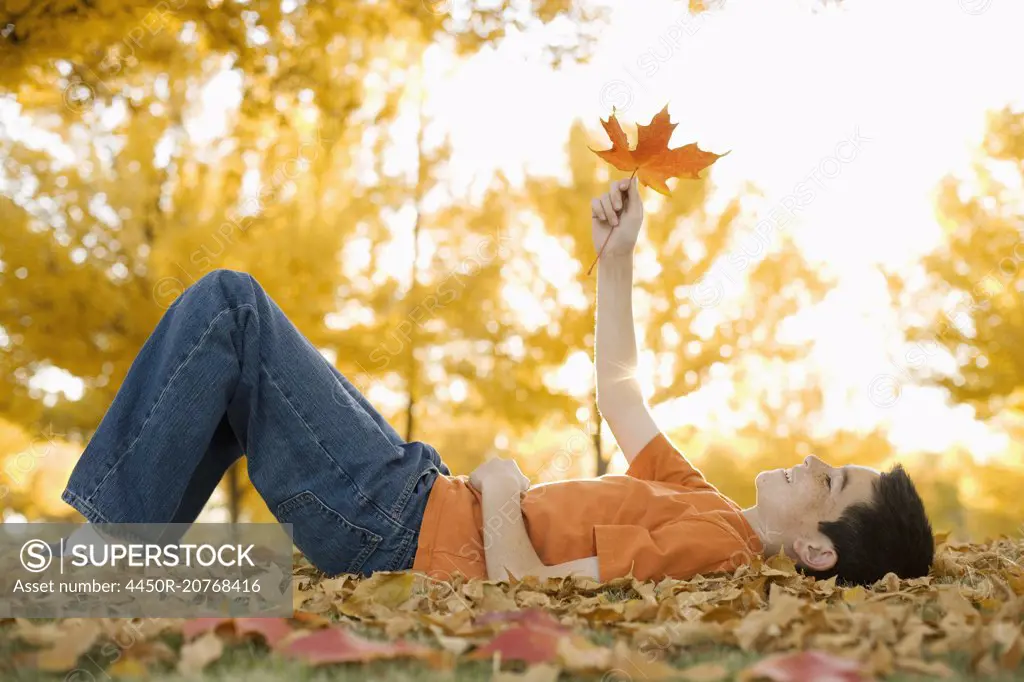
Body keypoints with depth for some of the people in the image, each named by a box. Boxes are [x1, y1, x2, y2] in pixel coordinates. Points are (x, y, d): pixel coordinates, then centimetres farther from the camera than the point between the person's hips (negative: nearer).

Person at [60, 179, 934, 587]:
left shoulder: (711, 540, -22)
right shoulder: (700, 505, 8)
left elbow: (526, 580, -30)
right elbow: (618, 387, 20)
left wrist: (500, 487, -12)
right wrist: (615, 257, 16)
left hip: (396, 524, -9)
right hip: (421, 497, 9)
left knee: (228, 303, -13)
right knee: (227, 311, 19)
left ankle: (112, 540, -3)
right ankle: (120, 531, 19)